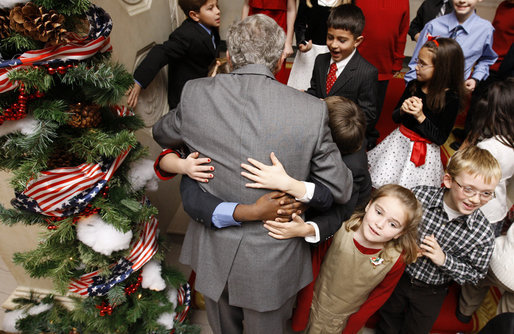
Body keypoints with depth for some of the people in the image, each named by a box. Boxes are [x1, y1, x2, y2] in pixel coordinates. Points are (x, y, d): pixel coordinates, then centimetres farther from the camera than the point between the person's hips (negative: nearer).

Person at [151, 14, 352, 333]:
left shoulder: (195, 94, -14)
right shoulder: (312, 110, -20)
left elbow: (163, 134, 8)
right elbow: (340, 190, -9)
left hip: (213, 254, 3)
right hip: (272, 262, -1)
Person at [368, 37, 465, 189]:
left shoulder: (451, 98, -15)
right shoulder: (413, 85, -2)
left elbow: (440, 139, -14)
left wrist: (420, 116, -24)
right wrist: (403, 110, -15)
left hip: (425, 151, -4)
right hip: (399, 141, 5)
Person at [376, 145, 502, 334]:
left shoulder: (483, 234, -22)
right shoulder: (419, 195, -25)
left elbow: (476, 275, -9)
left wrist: (445, 260, -25)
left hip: (430, 295, 0)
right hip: (397, 277, 0)